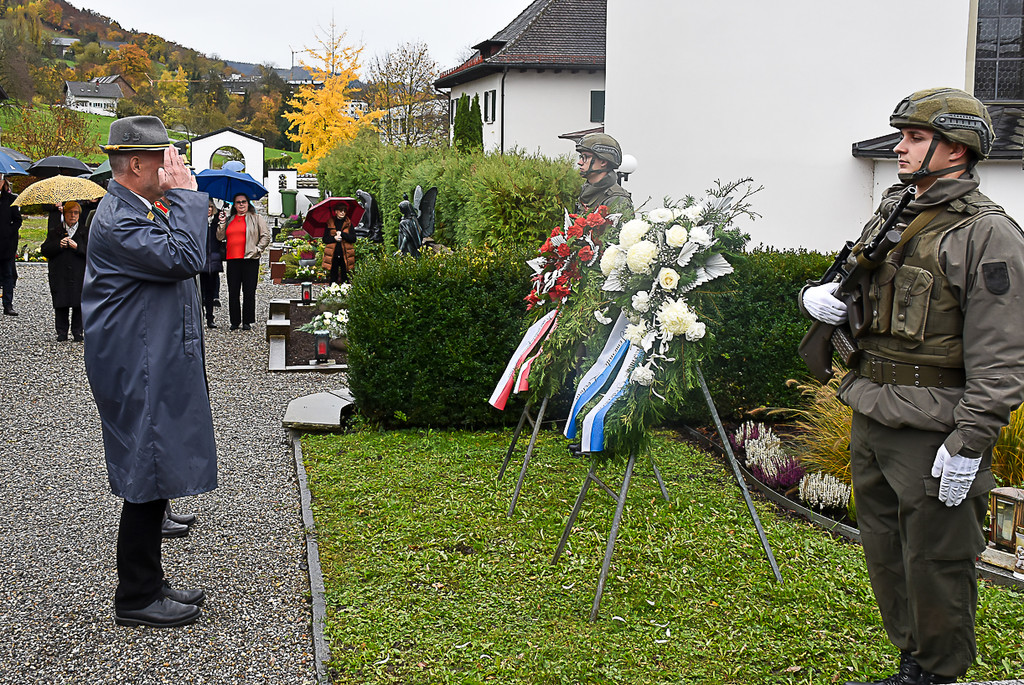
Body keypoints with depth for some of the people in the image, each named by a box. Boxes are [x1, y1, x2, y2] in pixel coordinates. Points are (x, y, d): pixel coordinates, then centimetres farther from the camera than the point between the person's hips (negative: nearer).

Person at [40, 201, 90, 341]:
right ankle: (62, 332, 9)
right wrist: (58, 245, -10)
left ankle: (77, 331, 9)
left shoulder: (86, 231, 9)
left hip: (79, 274, -1)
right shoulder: (54, 232, 13)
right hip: (59, 274, 1)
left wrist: (77, 247, -15)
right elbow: (44, 250, 6)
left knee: (79, 303, -2)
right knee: (60, 304, 0)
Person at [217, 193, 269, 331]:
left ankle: (247, 321, 5)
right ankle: (235, 321, 10)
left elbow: (266, 236, 3)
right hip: (232, 259, 3)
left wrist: (257, 249, -7)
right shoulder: (229, 220, 18)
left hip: (250, 260, -3)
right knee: (233, 292, 3)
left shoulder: (256, 218, 8)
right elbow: (220, 237, 15)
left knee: (249, 292, -2)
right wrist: (222, 223, 2)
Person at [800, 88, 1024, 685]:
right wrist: (819, 296, 0)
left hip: (933, 432, -8)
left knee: (934, 563, 4)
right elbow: (853, 291, 24)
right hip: (870, 419, 8)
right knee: (885, 554, 18)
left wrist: (969, 444, -20)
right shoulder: (891, 215, 12)